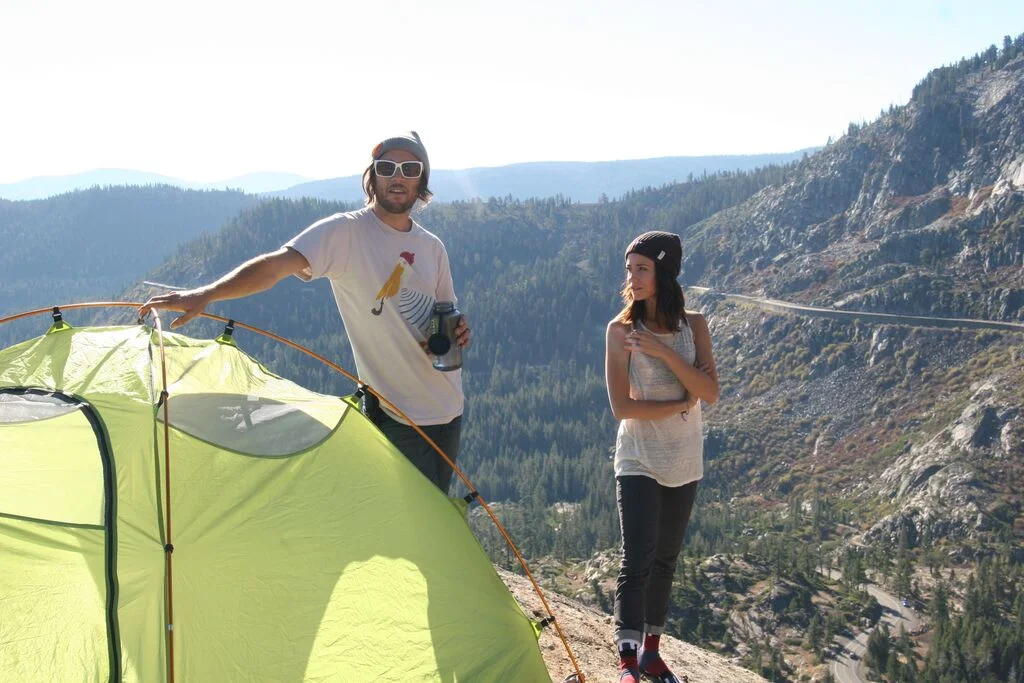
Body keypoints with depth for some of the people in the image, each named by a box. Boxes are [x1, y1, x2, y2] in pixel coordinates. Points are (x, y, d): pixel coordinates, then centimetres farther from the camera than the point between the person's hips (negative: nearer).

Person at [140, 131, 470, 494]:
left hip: (449, 409, 6)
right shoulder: (345, 232, -11)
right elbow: (277, 264, -24)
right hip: (399, 415, -6)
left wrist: (457, 330, -5)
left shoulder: (432, 247, 9)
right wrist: (205, 294, -37)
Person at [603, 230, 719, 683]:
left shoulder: (694, 326, -1)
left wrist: (662, 350, -21)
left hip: (684, 462, 4)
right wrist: (684, 401, -14)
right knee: (637, 561, -13)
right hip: (639, 461, -4)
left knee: (665, 560, 12)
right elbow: (622, 407, -15)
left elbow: (711, 393, -13)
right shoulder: (620, 330, -9)